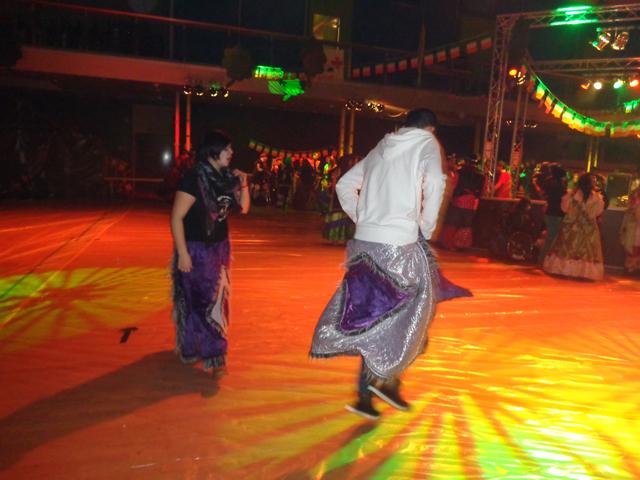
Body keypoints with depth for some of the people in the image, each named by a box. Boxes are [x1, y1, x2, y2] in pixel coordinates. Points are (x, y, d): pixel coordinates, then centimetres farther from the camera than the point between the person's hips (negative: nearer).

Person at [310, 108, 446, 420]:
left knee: (371, 316, 13)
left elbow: (344, 186, 21)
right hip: (400, 243, -6)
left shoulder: (382, 148, 20)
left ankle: (365, 396, 19)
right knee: (412, 312, 12)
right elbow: (434, 182, -18)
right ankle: (387, 381, 7)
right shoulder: (427, 143, 4)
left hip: (365, 242, 6)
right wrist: (426, 229, -8)